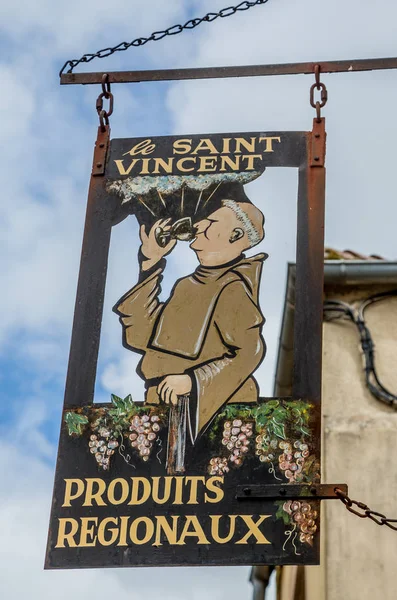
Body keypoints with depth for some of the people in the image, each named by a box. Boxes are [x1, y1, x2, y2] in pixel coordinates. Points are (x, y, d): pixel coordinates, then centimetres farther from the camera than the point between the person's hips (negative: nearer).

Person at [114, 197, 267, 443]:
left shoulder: (232, 288, -12)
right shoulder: (192, 284, 13)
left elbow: (250, 350, -20)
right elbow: (143, 330, 10)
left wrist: (193, 381, -24)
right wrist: (150, 263, 9)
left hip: (211, 405, -8)